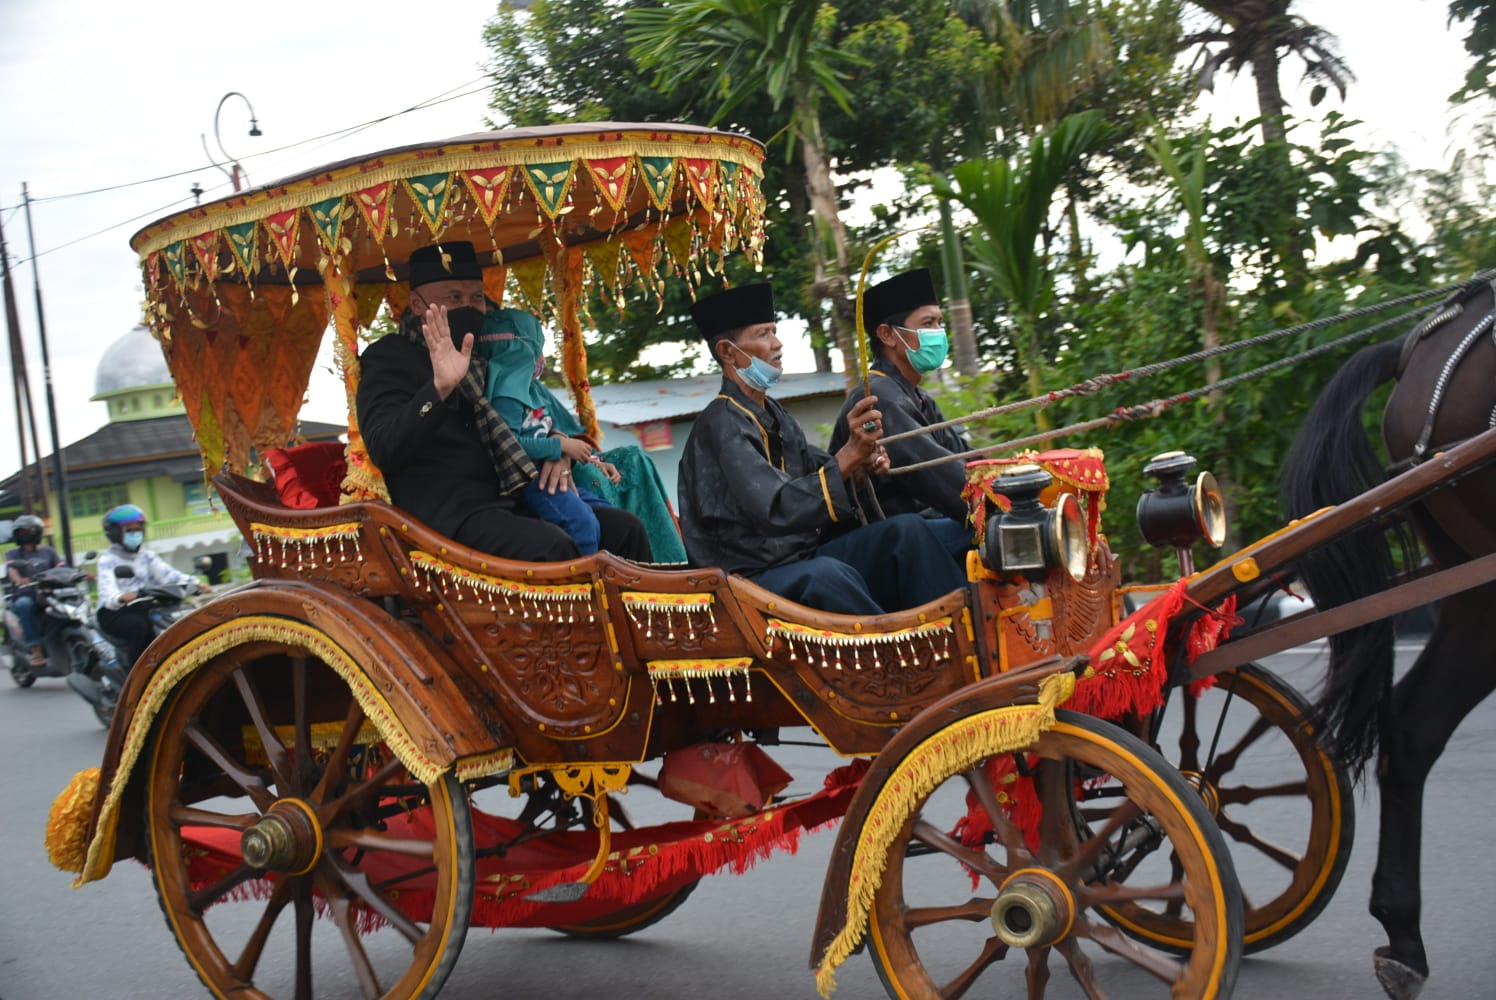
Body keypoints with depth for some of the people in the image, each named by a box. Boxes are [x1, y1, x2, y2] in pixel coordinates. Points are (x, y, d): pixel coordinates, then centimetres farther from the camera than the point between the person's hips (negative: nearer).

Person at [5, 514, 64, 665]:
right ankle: (36, 650, -39)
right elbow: (11, 569, -7)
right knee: (24, 604, -37)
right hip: (24, 596, -2)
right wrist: (18, 579, -31)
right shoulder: (13, 554, 16)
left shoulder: (48, 551, 21)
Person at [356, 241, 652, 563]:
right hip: (449, 515, -8)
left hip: (510, 505, 8)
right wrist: (439, 388, -31)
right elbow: (383, 451, -17)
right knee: (553, 547, -32)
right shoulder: (389, 358, -1)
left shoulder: (486, 358, 22)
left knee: (625, 528, -4)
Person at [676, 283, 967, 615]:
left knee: (906, 530, -7)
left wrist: (860, 461, 0)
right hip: (752, 579, -9)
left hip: (804, 560, 9)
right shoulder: (721, 424, -15)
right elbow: (776, 512, -26)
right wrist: (848, 455, -29)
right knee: (829, 575, -38)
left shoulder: (774, 415, 13)